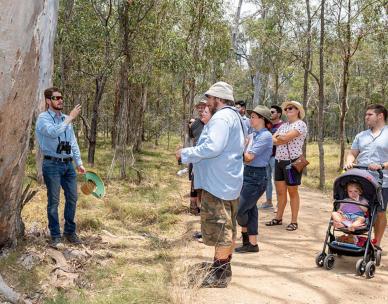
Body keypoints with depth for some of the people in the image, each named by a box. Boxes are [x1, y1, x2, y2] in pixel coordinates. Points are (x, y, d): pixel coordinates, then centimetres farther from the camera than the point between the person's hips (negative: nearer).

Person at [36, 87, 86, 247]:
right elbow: (53, 132, -28)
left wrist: (79, 163, 13)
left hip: (68, 165, 6)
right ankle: (55, 235, 11)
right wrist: (70, 117, -23)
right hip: (52, 165, -6)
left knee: (72, 199, 8)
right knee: (53, 201, 0)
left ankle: (70, 231, 21)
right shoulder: (43, 118, -7)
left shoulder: (66, 119, 13)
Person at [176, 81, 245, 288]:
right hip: (230, 181, 11)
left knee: (218, 227, -5)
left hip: (218, 183, -11)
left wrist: (186, 154, -17)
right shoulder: (234, 117, 17)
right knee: (227, 226, 17)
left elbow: (212, 147, -27)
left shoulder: (221, 118, -17)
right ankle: (223, 265, 29)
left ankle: (221, 273, 2)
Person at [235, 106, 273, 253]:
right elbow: (244, 155, 10)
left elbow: (249, 157, -18)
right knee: (250, 209, 12)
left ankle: (245, 234, 25)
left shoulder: (265, 136, -15)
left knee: (240, 210, -3)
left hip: (256, 177, -8)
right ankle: (252, 244, 22)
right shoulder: (253, 134, 12)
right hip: (247, 174, 8)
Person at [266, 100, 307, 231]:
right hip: (279, 160, 7)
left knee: (292, 191, 1)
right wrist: (282, 139, -14)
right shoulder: (283, 125, 14)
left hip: (292, 161, -7)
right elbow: (272, 139, 4)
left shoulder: (300, 124, -9)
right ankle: (278, 218, 21)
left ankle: (294, 221, 9)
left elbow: (286, 137, -22)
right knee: (280, 191, 11)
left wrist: (279, 138, -2)